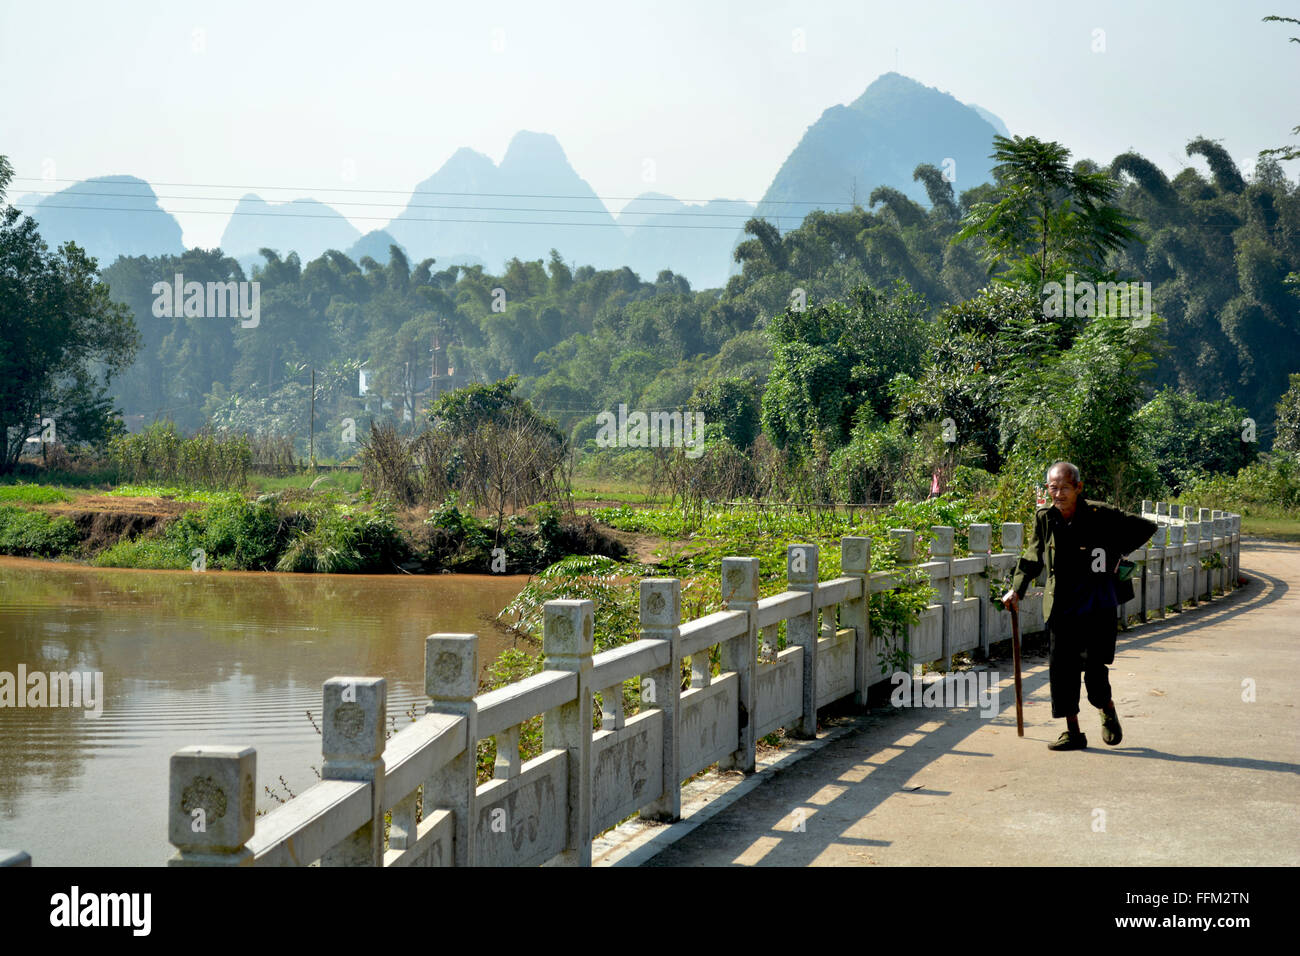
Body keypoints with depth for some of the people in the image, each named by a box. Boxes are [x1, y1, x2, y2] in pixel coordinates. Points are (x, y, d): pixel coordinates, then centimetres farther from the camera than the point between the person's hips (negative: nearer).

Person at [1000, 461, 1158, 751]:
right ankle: (1072, 731, 12)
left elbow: (1146, 527, 3)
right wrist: (1017, 589, 3)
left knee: (1094, 668, -7)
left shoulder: (1101, 515, -8)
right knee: (1062, 668, 0)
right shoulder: (1044, 518, 2)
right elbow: (1032, 558, 13)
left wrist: (1116, 553, -1)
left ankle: (1108, 710, 24)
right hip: (1061, 606, 3)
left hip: (1096, 606, -3)